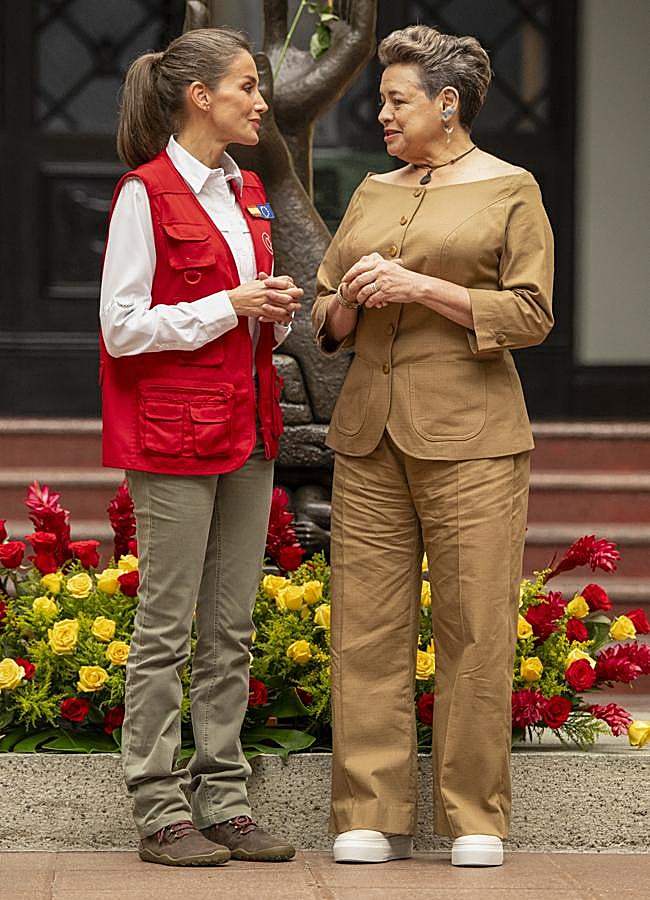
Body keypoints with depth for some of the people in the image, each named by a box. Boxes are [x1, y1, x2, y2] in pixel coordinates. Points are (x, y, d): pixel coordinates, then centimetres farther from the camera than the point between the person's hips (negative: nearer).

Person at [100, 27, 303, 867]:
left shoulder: (246, 191, 14)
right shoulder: (146, 194, -10)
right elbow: (122, 327, -13)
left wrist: (275, 311, 0)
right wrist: (231, 306, -15)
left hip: (246, 428, 8)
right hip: (173, 432, -8)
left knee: (231, 629, 9)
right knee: (166, 626, -3)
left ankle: (223, 802, 14)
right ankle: (160, 815, 2)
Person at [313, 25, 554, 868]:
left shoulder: (510, 190, 2)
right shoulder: (372, 194, 17)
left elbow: (530, 315, -6)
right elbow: (326, 322, 20)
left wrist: (420, 288, -14)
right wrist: (349, 301, -4)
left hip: (469, 434, -5)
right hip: (371, 429, 5)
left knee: (474, 628, -4)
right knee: (367, 624, 0)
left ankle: (475, 818, 4)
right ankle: (374, 815, 5)